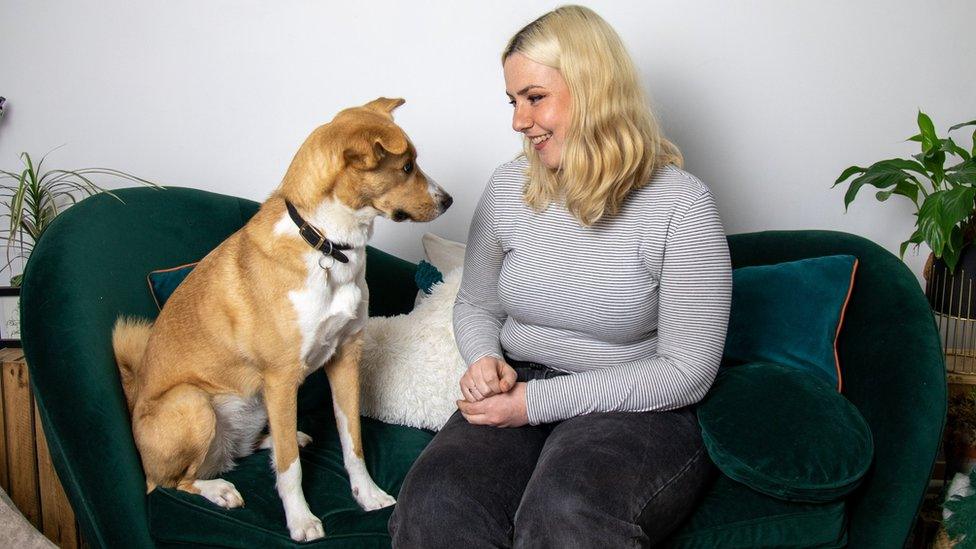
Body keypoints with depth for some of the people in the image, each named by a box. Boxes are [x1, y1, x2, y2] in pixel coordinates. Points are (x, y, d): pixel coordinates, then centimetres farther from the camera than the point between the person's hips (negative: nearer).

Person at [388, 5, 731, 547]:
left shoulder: (680, 203, -11)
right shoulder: (507, 187, 4)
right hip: (520, 388, 4)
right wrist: (484, 360, -8)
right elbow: (475, 306, 17)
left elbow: (687, 371, -13)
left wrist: (538, 401, -16)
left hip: (638, 409, -3)